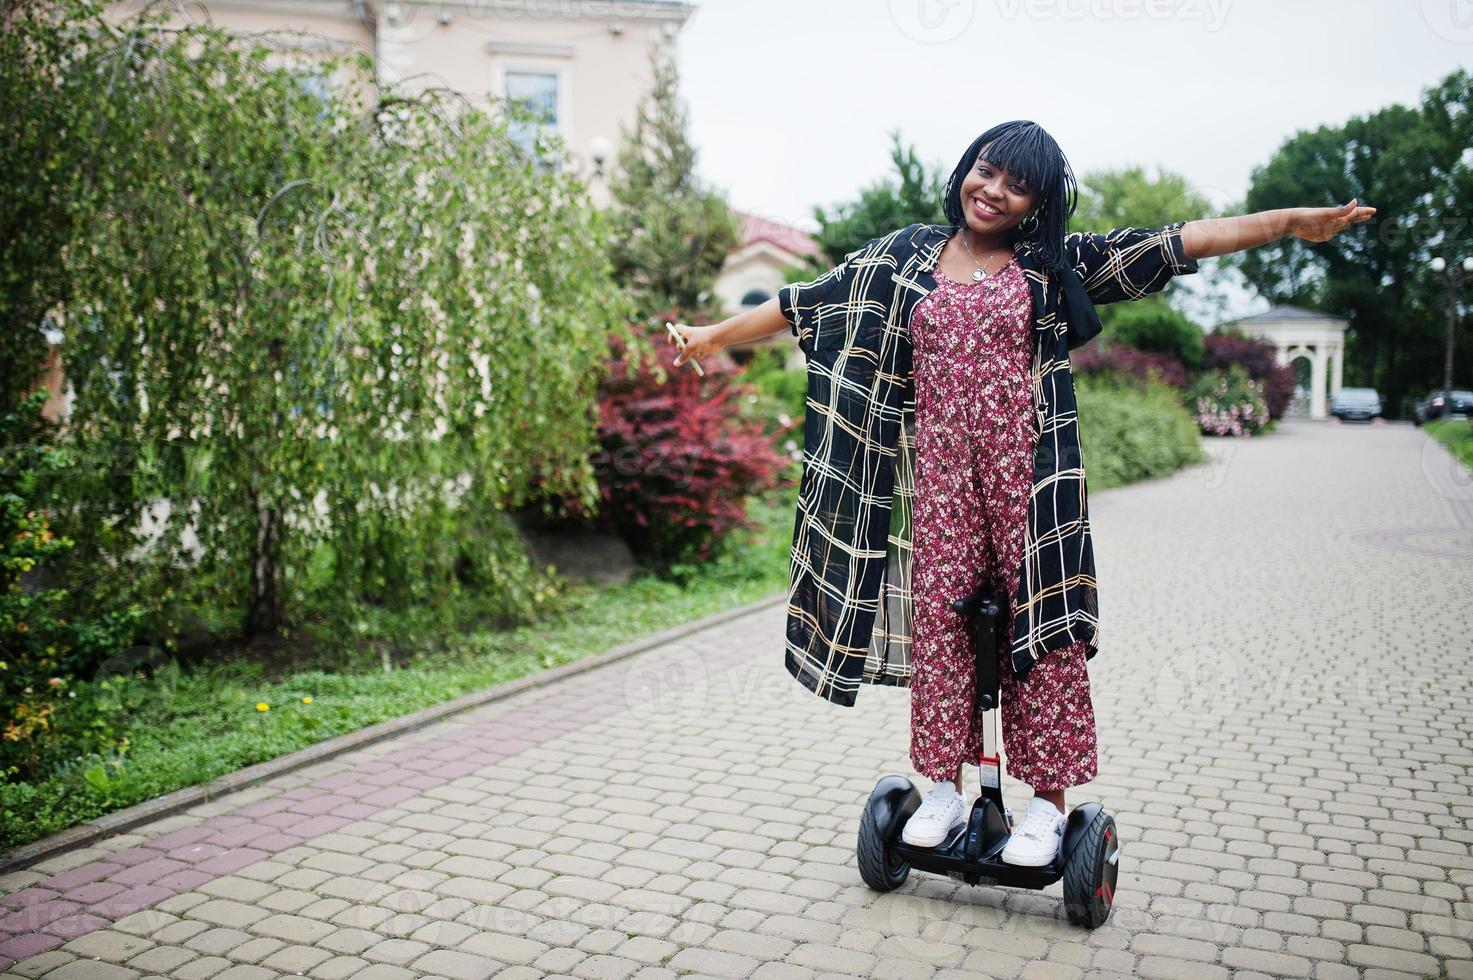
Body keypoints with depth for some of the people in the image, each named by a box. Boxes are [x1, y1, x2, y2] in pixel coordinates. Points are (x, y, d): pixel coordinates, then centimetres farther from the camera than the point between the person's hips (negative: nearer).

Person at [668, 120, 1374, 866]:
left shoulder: (1053, 265, 5)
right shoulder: (905, 257, 9)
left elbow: (1178, 242, -1)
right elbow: (807, 303, 11)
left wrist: (1292, 222, -8)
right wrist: (712, 336, 12)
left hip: (1026, 467, -1)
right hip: (940, 469, 2)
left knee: (1040, 620, -1)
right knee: (940, 615, 4)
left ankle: (1047, 802, 10)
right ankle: (945, 789, 17)